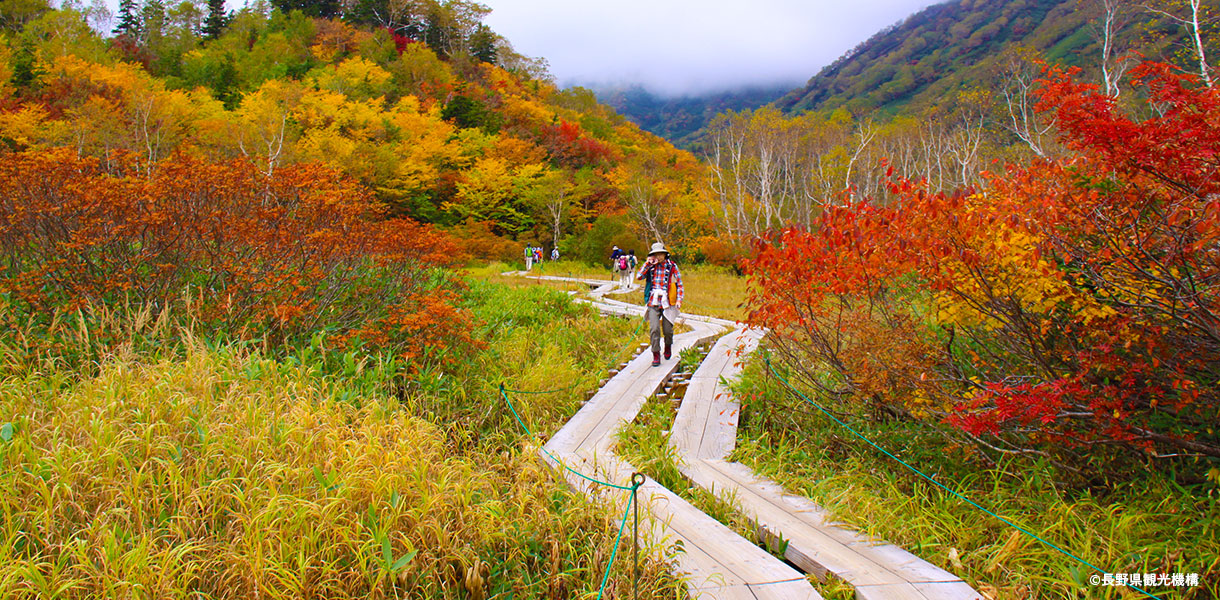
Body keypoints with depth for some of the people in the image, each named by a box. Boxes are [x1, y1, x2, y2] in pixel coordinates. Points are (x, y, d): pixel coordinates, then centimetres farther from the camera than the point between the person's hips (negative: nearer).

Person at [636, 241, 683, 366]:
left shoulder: (672, 266, 3)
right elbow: (639, 276, -5)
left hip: (667, 303, -1)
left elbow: (679, 284, 4)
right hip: (653, 303, 1)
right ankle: (656, 355, -3)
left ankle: (668, 346, 35)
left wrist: (679, 300, -7)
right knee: (654, 329, -11)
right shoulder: (650, 267, 9)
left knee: (667, 329, 3)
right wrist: (647, 263, -6)